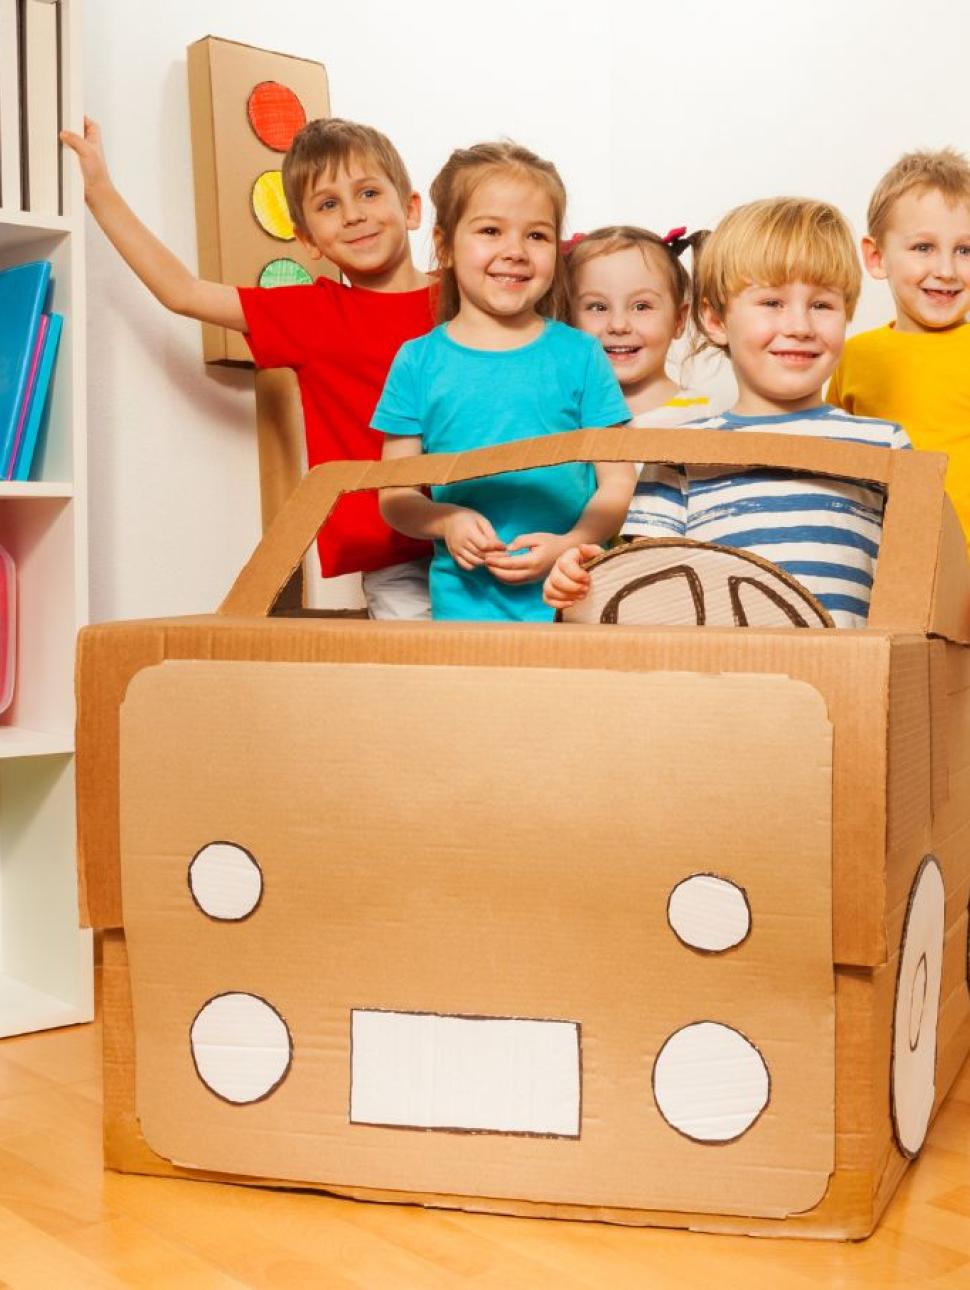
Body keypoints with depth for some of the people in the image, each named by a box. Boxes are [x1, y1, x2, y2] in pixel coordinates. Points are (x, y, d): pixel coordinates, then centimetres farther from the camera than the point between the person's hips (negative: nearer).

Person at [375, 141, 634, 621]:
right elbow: (395, 494, 6)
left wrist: (569, 545, -15)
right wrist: (446, 522, -14)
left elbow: (617, 481, 2)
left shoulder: (580, 354, 2)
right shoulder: (418, 362, 3)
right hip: (465, 602, 0)